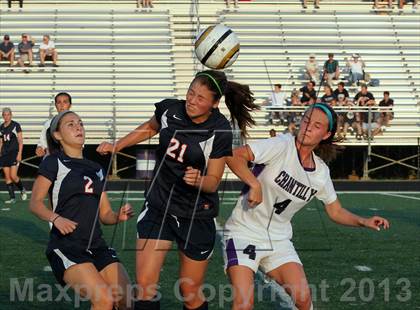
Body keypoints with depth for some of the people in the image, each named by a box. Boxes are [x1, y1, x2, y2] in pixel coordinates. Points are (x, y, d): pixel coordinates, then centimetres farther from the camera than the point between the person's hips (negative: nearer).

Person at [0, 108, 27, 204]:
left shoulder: (16, 125, -4)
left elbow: (20, 141, -5)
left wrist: (19, 154, -13)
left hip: (14, 153, -5)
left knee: (13, 176, -11)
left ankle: (22, 189, 16)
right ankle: (12, 197, 6)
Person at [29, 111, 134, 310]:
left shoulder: (96, 169, 18)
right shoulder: (53, 162, 2)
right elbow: (35, 203, -6)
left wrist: (119, 216, -5)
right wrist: (55, 218, -24)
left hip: (96, 246, 6)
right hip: (66, 247, -6)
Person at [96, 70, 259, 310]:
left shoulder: (221, 132, -16)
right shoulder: (169, 109, -8)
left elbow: (213, 181, -12)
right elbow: (150, 127, 17)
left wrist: (197, 180, -33)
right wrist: (117, 146, 13)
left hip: (197, 216, -3)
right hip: (158, 206, 3)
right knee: (145, 285, -8)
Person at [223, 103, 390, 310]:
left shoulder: (321, 171, 2)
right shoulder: (281, 146, -16)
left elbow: (335, 211, 12)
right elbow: (235, 156, -25)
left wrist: (363, 222, -4)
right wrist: (254, 184, -36)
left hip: (280, 241, 5)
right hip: (244, 233, -5)